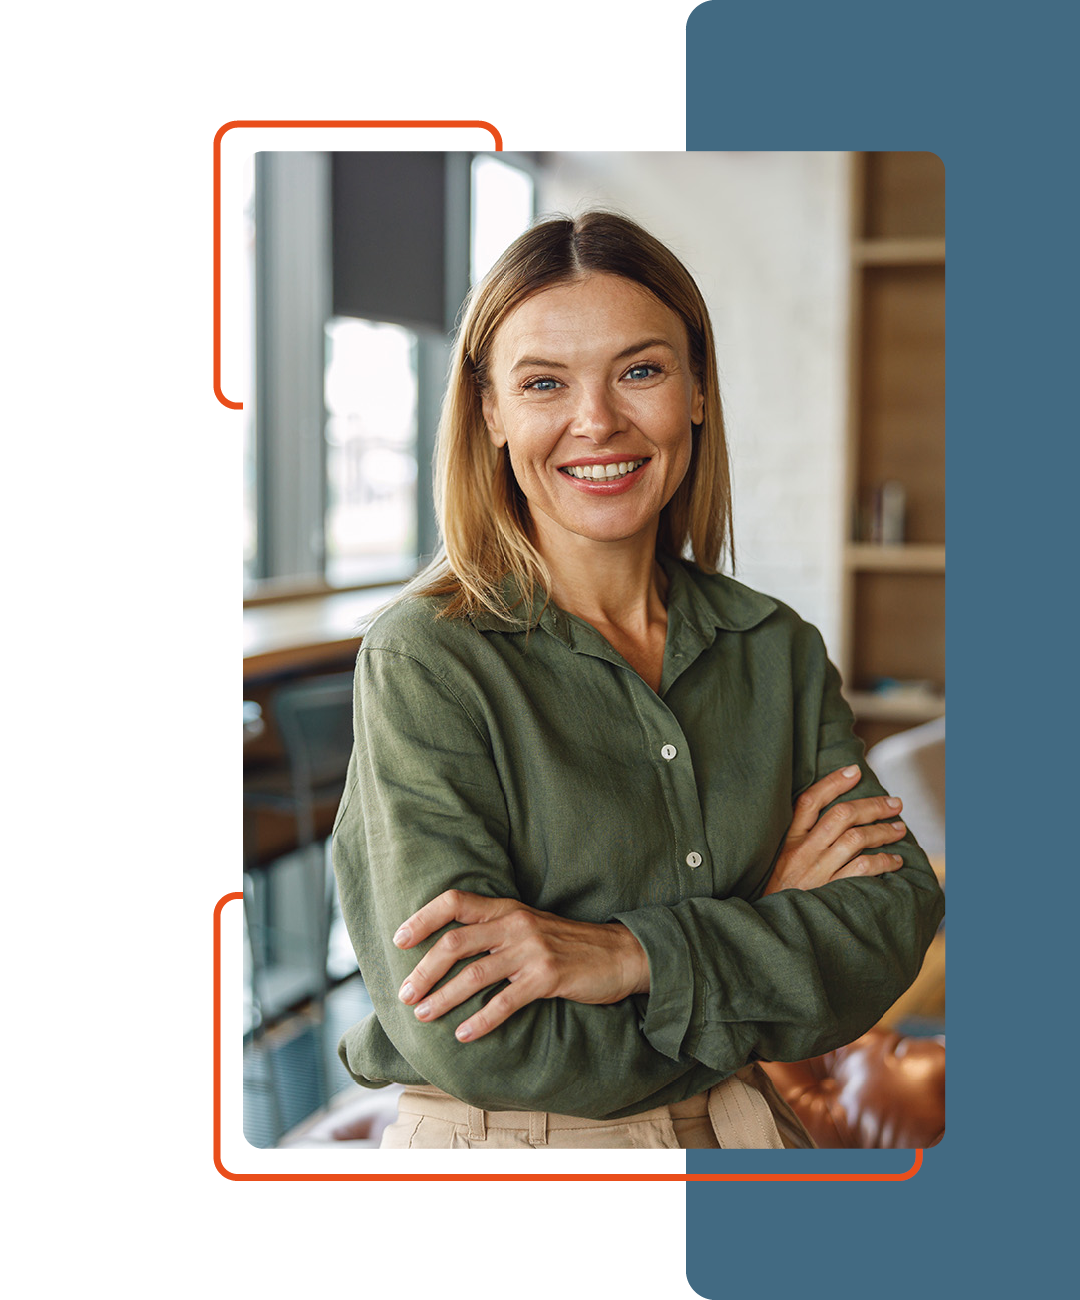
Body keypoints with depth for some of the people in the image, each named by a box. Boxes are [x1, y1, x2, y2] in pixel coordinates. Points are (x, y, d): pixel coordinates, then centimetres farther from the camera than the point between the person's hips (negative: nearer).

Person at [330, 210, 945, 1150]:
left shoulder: (781, 650, -3)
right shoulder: (424, 660, -18)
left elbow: (897, 919, -11)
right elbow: (470, 1039, -24)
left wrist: (636, 954, -26)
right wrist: (773, 926, -17)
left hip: (736, 1127, 4)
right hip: (494, 1136, -4)